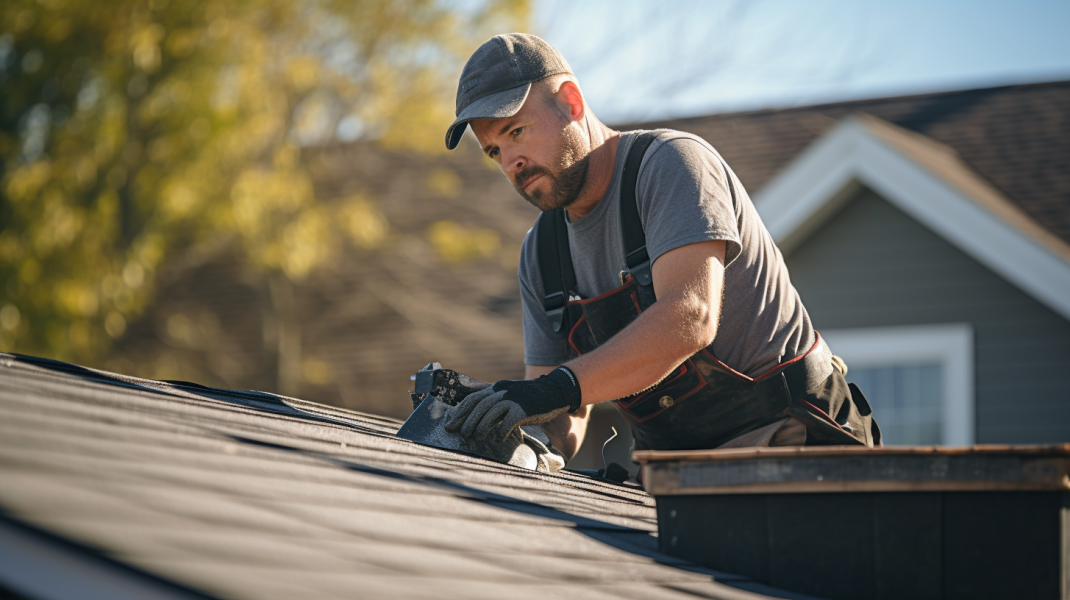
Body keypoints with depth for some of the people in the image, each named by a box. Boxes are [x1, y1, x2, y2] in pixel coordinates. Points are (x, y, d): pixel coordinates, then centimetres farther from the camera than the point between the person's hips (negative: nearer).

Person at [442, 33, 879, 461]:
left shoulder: (671, 163, -10)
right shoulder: (540, 254, 10)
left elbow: (689, 318, -27)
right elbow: (564, 427, 7)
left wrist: (562, 387, -36)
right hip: (680, 474, 6)